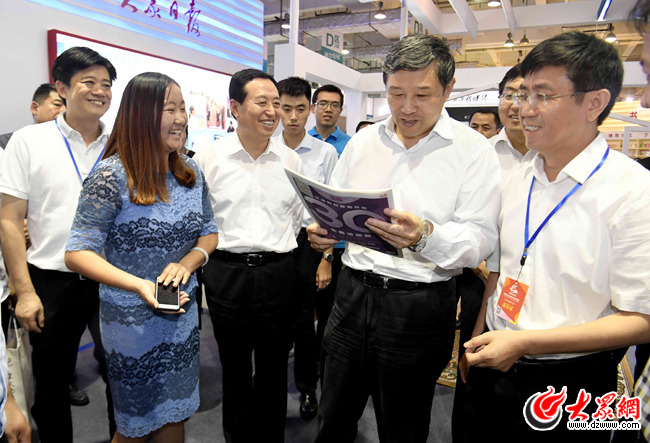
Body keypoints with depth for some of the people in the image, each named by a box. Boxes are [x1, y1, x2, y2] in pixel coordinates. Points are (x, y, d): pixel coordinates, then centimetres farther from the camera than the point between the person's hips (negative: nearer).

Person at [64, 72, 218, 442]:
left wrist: (188, 261, -13)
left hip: (183, 316, 5)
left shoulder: (191, 172, 1)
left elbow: (209, 232, 8)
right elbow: (77, 253, -16)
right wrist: (138, 284, -29)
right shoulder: (112, 176, -17)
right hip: (132, 323, -5)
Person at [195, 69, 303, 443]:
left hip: (279, 274, 2)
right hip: (227, 274, -1)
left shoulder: (291, 159, 5)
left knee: (274, 370, 15)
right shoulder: (209, 158, -2)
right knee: (235, 370, 15)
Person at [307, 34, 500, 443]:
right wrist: (322, 230, -9)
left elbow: (481, 240, -12)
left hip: (419, 307, -3)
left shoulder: (474, 150, -6)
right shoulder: (362, 141, 6)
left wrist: (426, 236, -31)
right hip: (353, 295, 4)